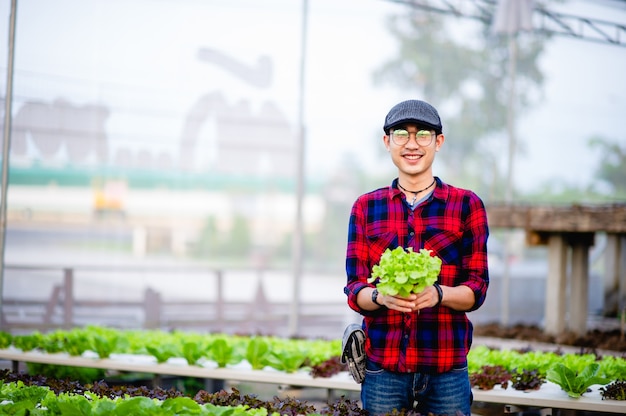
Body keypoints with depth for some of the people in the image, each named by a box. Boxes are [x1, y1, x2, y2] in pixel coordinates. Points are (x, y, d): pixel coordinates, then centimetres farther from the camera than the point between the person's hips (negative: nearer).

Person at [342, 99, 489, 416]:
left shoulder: (466, 204, 4)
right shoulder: (366, 207, 8)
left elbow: (477, 288, 1)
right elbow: (354, 289, 4)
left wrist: (438, 293, -20)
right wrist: (380, 296, -19)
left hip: (446, 369, -1)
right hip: (382, 367, 1)